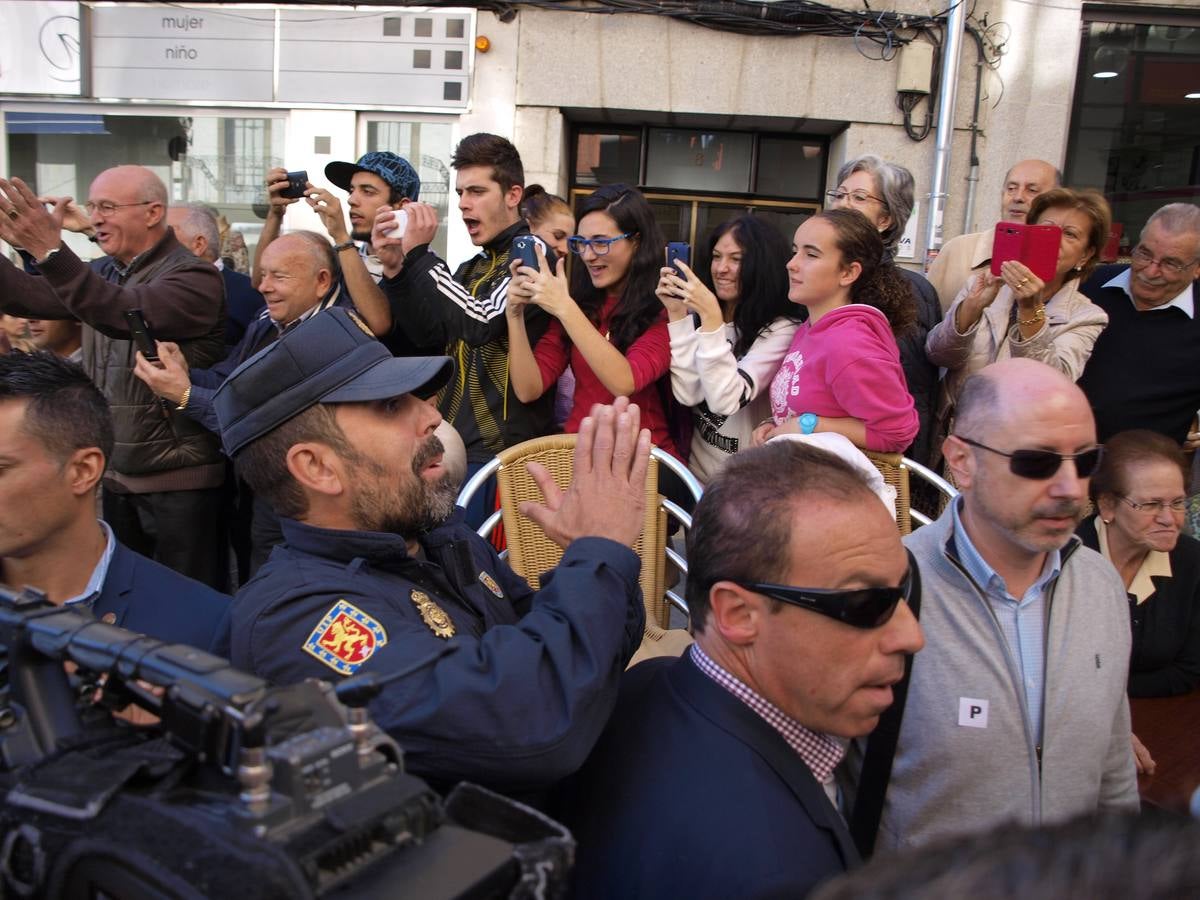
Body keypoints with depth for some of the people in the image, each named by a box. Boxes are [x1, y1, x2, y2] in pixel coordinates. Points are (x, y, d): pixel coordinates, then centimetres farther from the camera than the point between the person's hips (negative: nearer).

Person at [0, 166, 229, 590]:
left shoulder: (193, 277, -14)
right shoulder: (103, 273, 12)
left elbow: (128, 313, -30)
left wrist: (49, 251, -37)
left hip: (180, 482, -8)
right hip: (117, 476, 8)